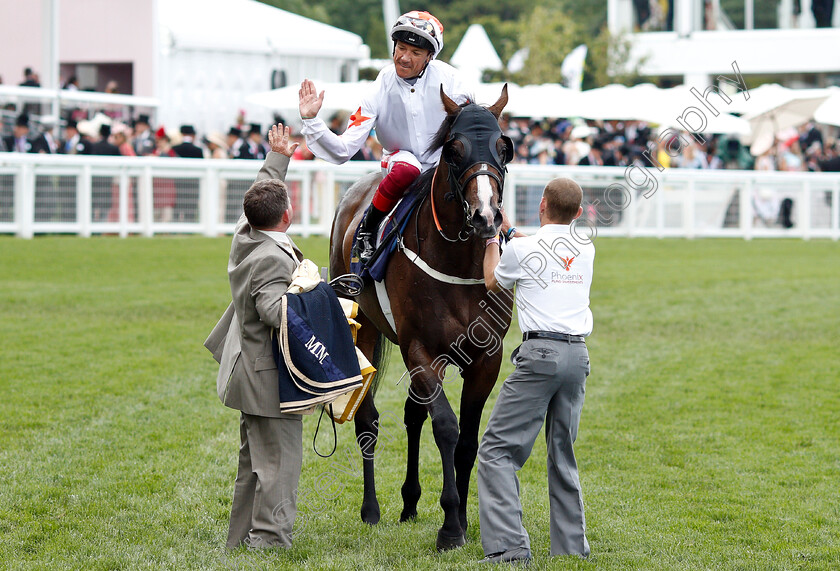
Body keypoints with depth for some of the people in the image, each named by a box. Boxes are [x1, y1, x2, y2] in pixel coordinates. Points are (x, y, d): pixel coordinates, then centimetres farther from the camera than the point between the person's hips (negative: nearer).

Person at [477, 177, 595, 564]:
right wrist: (509, 231, 45)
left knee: (496, 451, -5)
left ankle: (508, 546, -17)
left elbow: (493, 282, 18)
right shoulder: (586, 251, 12)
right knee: (563, 456, 15)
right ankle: (571, 546, 13)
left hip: (540, 354, -6)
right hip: (578, 355, 6)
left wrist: (491, 241, 34)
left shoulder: (521, 250, -3)